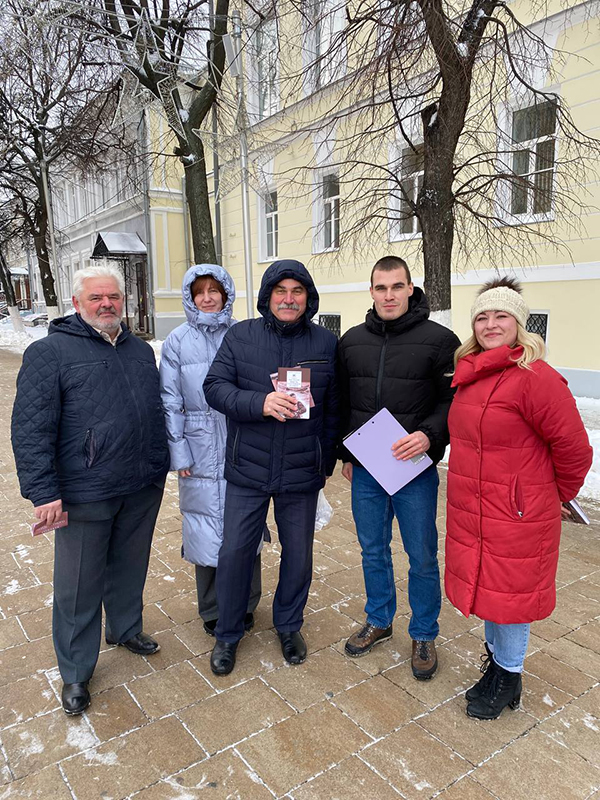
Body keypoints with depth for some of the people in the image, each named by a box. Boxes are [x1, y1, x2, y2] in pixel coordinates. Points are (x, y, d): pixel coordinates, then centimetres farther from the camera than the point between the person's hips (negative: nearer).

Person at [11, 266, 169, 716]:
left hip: (142, 491, 5)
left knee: (130, 568, 22)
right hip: (85, 495, -5)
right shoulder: (51, 351, -9)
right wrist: (43, 491, -17)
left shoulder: (141, 350, 10)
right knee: (79, 587, 9)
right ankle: (75, 674, 28)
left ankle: (126, 629, 47)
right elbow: (31, 428, -13)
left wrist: (160, 468, 17)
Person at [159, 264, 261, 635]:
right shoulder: (177, 341, 1)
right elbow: (170, 400, 1)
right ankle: (212, 611, 29)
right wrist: (178, 452, -4)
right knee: (206, 531, 8)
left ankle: (245, 606, 32)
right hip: (200, 454, 0)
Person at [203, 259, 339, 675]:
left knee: (298, 553, 14)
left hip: (302, 474, 1)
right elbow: (215, 387, -6)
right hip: (247, 470, 0)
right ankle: (228, 634, 31)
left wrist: (327, 462, 7)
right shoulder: (241, 336, 0)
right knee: (235, 551, 8)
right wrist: (261, 403, -23)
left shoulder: (326, 343, 1)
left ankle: (289, 625, 40)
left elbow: (333, 408, 5)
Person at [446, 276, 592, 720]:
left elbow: (574, 449, -13)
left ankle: (508, 677, 30)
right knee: (486, 585, 20)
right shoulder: (471, 375, 6)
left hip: (517, 515, -7)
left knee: (508, 592, 8)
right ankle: (496, 658, 42)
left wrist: (557, 495, 1)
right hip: (471, 512, 7)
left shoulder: (536, 377, -18)